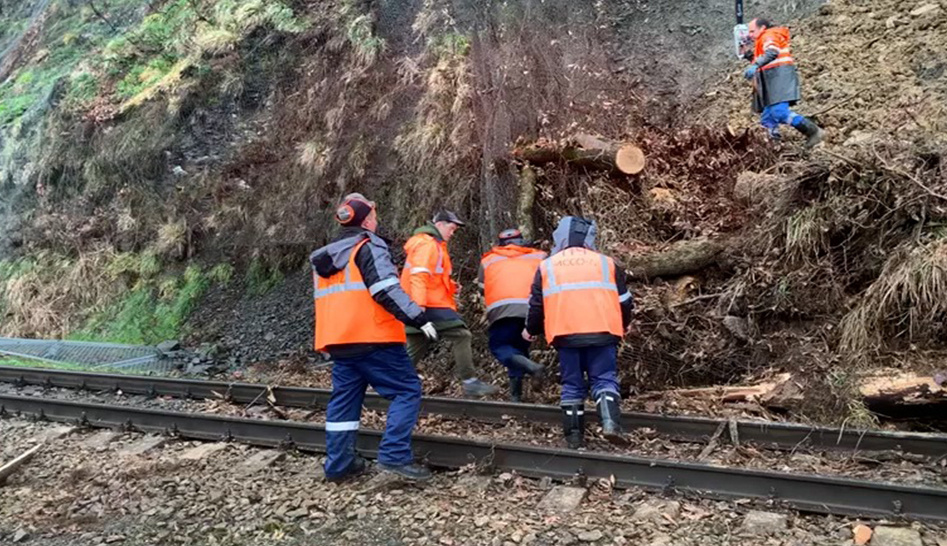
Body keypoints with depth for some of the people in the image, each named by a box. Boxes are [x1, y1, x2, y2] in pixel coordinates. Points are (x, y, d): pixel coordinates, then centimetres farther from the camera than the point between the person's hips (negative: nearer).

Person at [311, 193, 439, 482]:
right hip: (373, 339, -8)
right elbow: (387, 290, -19)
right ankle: (395, 455, -13)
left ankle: (339, 464, 17)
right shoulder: (369, 247, -7)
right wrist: (418, 318, -18)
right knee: (407, 389, -4)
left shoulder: (325, 256, 19)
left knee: (344, 398, 14)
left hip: (338, 340, 8)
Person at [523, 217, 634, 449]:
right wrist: (625, 324, 35)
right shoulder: (606, 262, 12)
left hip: (566, 334, 1)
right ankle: (611, 422, -14)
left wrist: (531, 329, 29)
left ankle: (574, 436, 12)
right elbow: (624, 299, 16)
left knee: (572, 385, 10)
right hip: (602, 332, 0)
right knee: (605, 379, 6)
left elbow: (536, 304, 12)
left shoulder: (547, 266, 11)